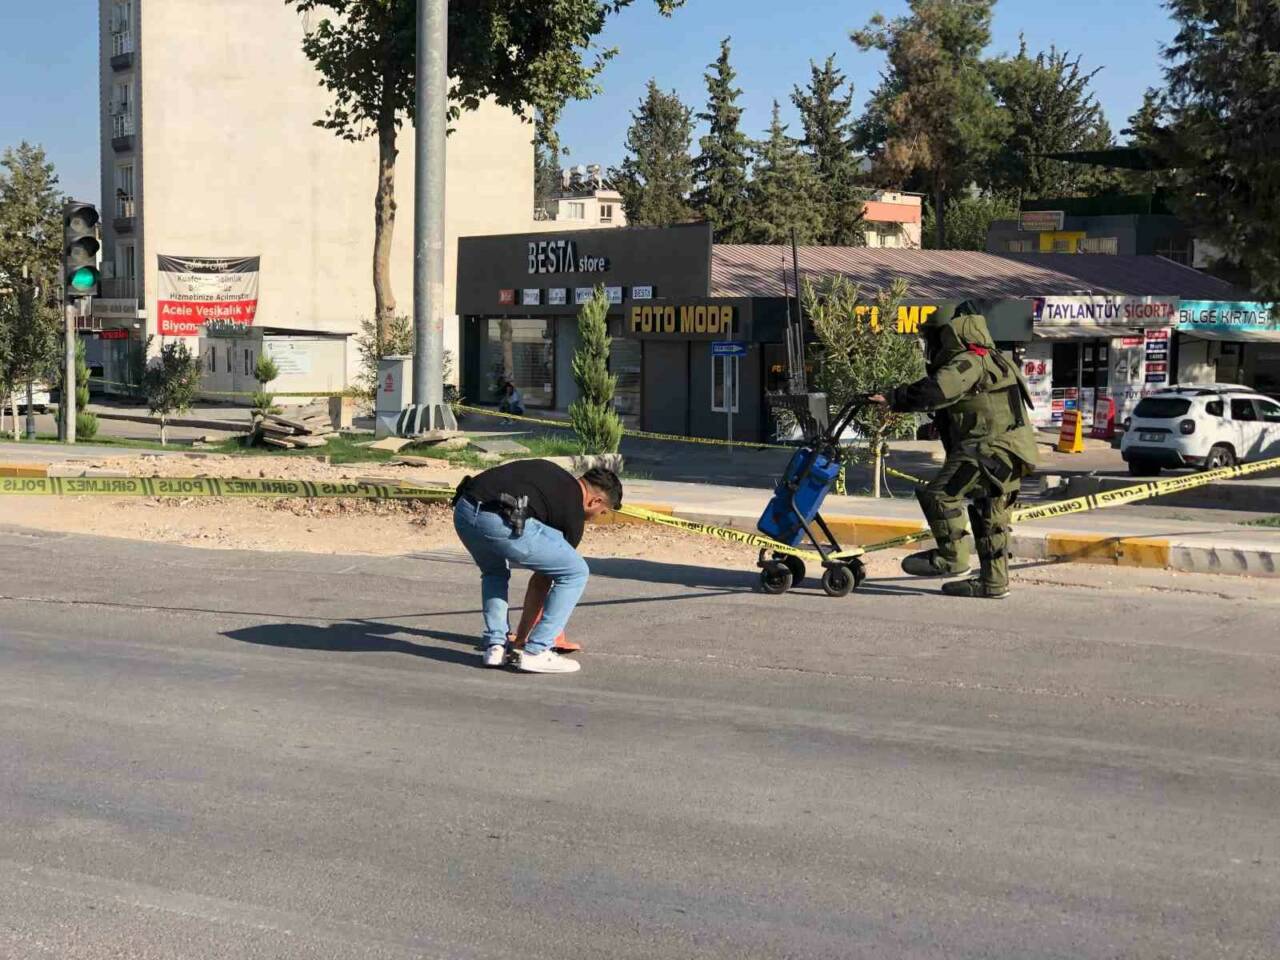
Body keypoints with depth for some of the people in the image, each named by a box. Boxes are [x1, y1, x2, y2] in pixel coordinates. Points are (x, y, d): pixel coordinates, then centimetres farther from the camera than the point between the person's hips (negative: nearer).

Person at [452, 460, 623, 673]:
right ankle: (535, 652, 10)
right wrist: (521, 637, 34)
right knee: (576, 573, 10)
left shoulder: (553, 475, 33)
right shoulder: (574, 511, 15)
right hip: (499, 520, -7)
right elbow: (542, 580, 23)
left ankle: (495, 646, 23)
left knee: (494, 572, 38)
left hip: (463, 510, 7)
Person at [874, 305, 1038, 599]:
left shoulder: (969, 362, -12)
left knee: (939, 493, -15)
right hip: (1007, 452, 11)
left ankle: (952, 558, -10)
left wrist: (893, 398, -22)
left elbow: (935, 391, -27)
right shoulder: (990, 360, 24)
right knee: (990, 517, 14)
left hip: (993, 448, -11)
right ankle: (993, 582, 18)